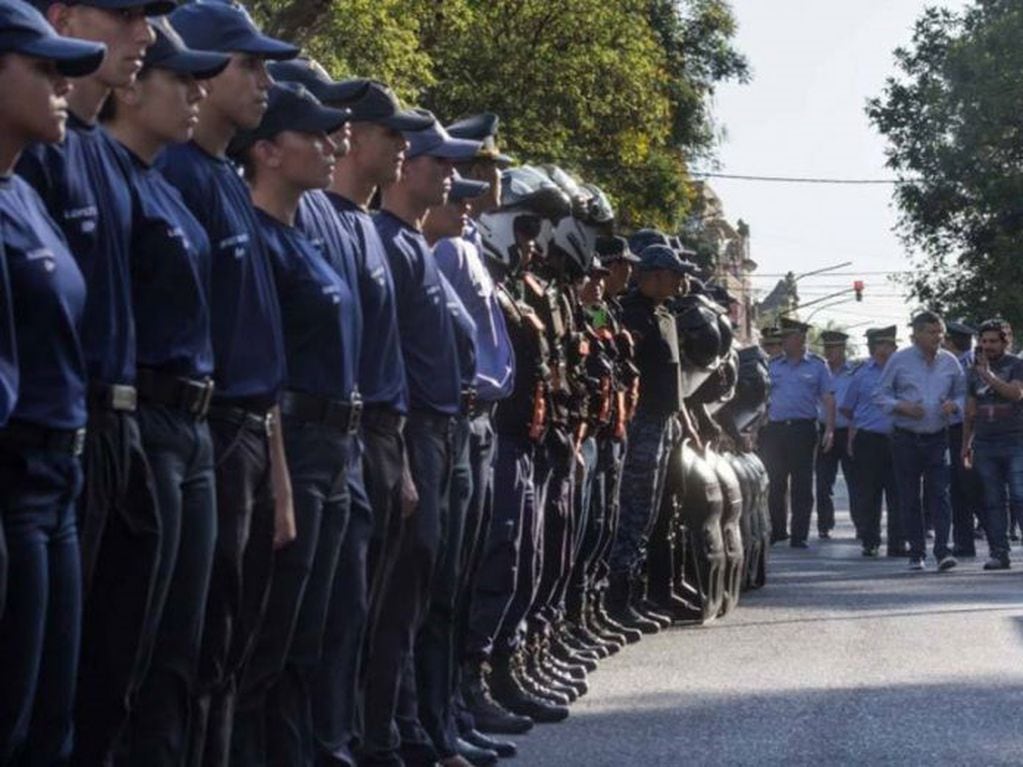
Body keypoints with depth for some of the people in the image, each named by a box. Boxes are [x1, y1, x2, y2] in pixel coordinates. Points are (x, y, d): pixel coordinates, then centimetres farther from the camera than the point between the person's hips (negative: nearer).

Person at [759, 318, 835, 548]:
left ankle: (799, 536, 3)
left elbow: (828, 399, 2)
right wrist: (757, 428, 5)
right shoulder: (773, 365, 12)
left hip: (803, 428, -3)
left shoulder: (817, 365, 5)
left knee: (801, 485, -1)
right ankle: (776, 530, 18)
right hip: (775, 428, 3)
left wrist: (829, 430, -7)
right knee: (774, 483, 5)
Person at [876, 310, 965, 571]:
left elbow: (962, 393, 14)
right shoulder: (899, 360, -1)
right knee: (910, 498, 3)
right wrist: (902, 407, -15)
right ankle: (917, 553, 10)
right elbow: (881, 395, 2)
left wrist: (954, 405, -8)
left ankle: (942, 550, -11)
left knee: (939, 494, -9)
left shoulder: (950, 361, 6)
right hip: (906, 439, -1)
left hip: (937, 439, 1)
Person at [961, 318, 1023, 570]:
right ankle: (998, 553, 5)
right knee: (991, 502, 2)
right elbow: (970, 411, 20)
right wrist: (966, 444, 20)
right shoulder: (974, 370, 15)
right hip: (984, 445, 4)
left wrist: (989, 376, -20)